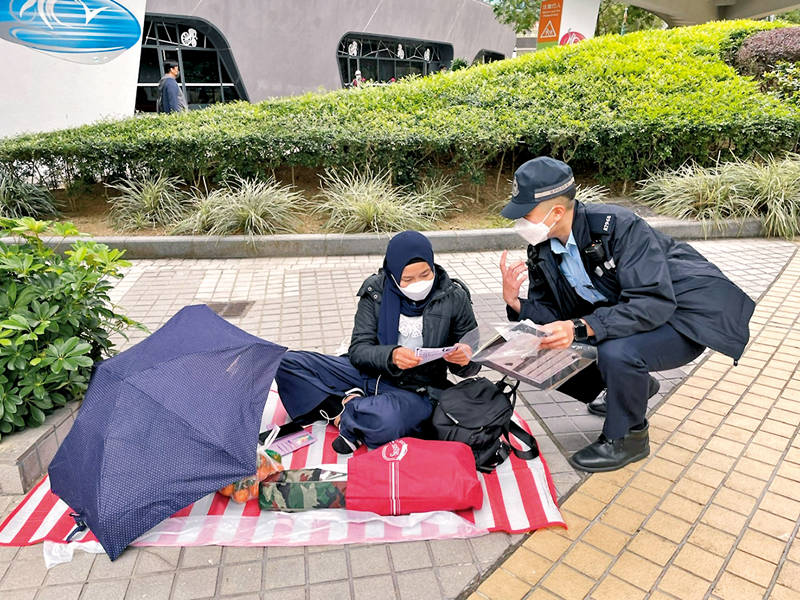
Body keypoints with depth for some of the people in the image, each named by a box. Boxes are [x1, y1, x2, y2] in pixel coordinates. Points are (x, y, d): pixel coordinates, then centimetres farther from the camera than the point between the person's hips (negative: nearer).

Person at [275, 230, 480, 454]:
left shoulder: (454, 297, -7)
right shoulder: (376, 291, -5)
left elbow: (470, 363, 1)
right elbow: (358, 351, -8)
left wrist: (465, 359, -24)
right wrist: (390, 356, -30)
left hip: (416, 391, -3)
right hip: (369, 375, 3)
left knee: (384, 420, -40)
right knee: (286, 362, -10)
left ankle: (346, 414, -10)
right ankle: (350, 406, -16)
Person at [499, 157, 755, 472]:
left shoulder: (616, 225, -27)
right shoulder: (542, 250, -7)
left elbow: (654, 302, -35)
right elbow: (556, 315, -4)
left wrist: (580, 327, -45)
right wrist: (516, 303, -23)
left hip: (685, 310, -7)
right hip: (624, 310, 8)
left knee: (616, 352, -34)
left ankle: (628, 437, -4)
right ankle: (634, 386, 22)